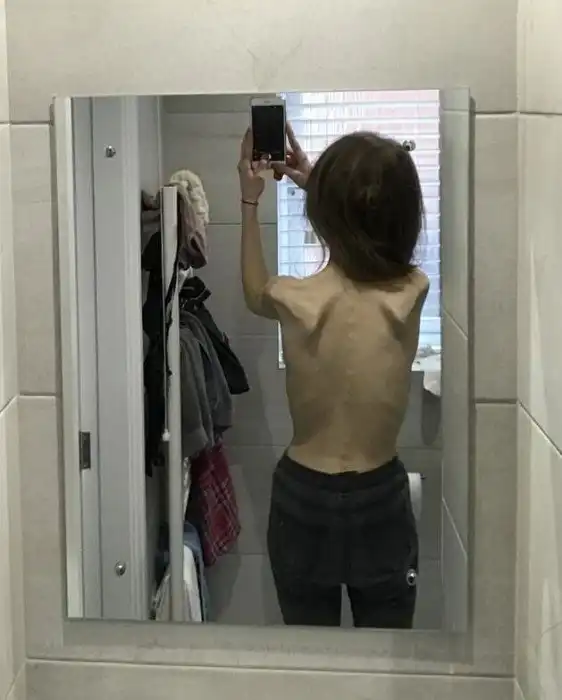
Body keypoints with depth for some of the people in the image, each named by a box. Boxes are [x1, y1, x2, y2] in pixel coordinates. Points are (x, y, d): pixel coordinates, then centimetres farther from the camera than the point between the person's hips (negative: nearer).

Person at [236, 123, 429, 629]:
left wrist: (250, 202, 11)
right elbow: (372, 259, 12)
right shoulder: (412, 292, -13)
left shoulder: (299, 302, -18)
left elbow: (255, 294, 9)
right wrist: (320, 183, 13)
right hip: (381, 501, 1)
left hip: (305, 501, -1)